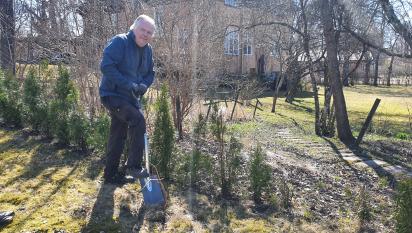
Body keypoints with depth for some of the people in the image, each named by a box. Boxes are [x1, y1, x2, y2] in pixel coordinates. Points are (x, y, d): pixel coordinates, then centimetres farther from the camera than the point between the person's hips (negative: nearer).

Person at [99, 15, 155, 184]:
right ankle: (133, 166, -17)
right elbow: (106, 66, -24)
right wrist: (128, 84, -27)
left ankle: (111, 174, 29)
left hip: (130, 97, 8)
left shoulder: (148, 50, 8)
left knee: (118, 135, 15)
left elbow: (150, 73, 13)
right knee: (138, 120, -28)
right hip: (113, 94, -8)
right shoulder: (119, 42, -15)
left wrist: (143, 86, -9)